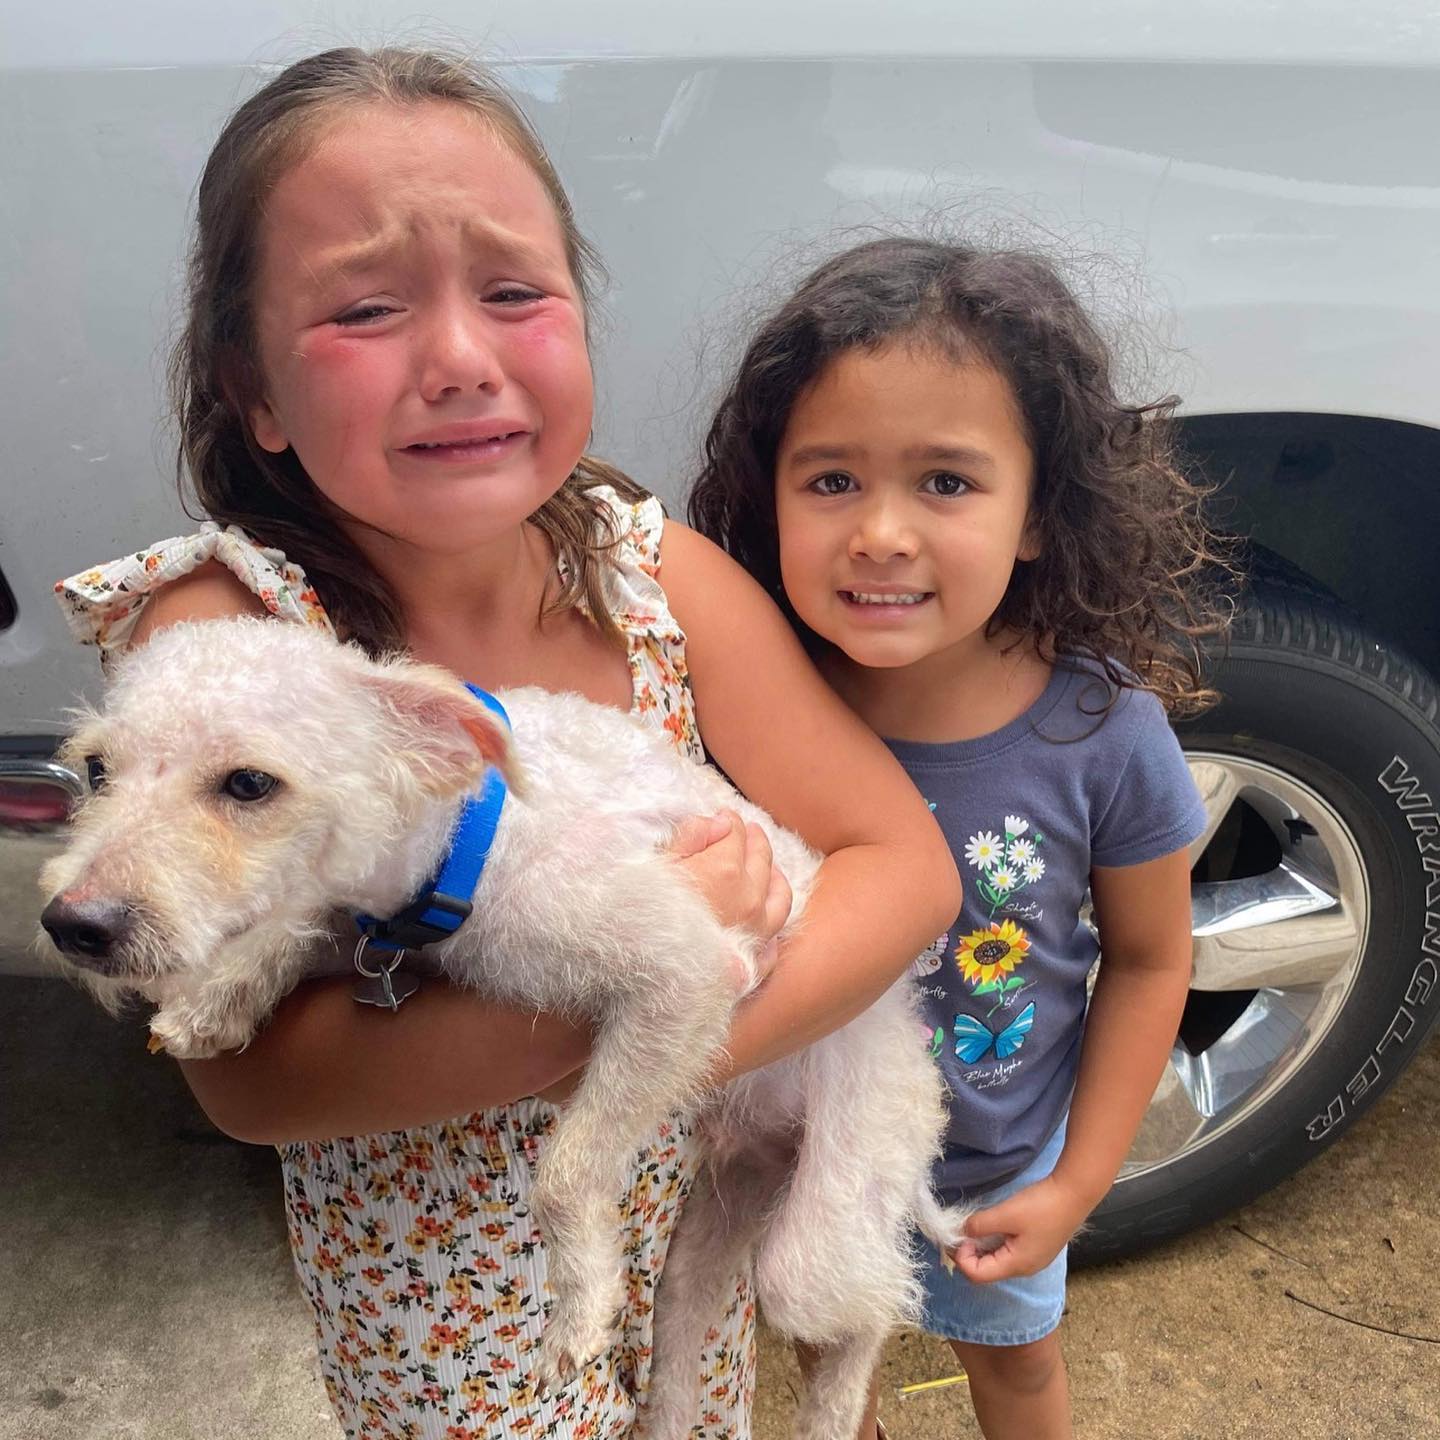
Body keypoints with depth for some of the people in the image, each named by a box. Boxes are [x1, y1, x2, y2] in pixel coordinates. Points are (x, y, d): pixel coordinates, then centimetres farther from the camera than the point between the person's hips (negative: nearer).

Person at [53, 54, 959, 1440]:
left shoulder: (655, 570, -16)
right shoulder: (226, 628, -24)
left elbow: (905, 863, -16)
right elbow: (254, 1075, -25)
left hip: (694, 1210, 4)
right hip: (437, 1288, -3)